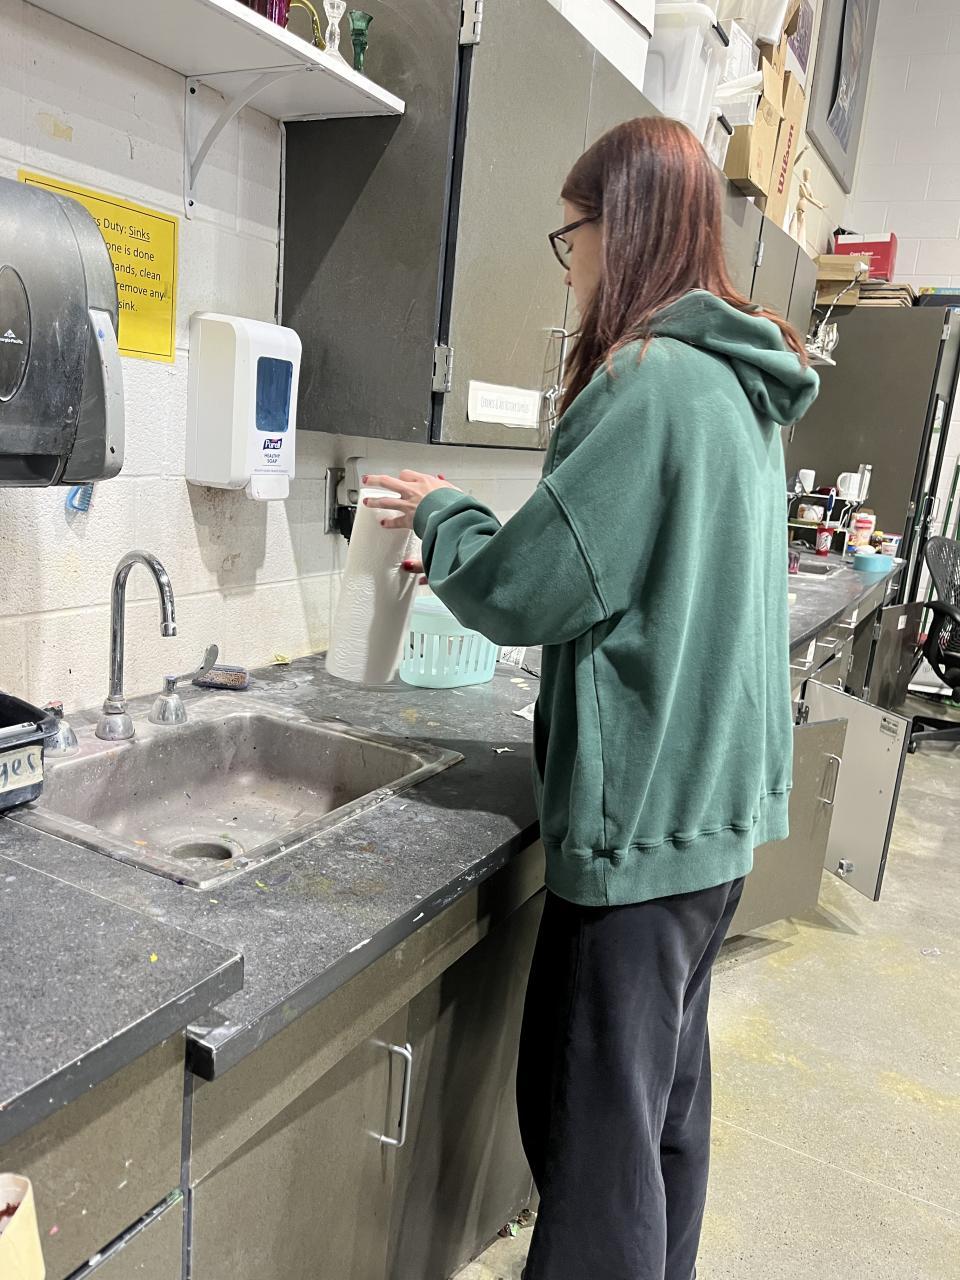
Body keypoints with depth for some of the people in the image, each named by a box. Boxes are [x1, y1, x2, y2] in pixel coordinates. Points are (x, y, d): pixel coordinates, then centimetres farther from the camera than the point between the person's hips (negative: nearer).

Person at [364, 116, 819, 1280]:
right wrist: (468, 541, 15)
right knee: (666, 1087, 22)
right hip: (715, 800, 10)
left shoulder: (652, 382, -18)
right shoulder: (738, 385, 11)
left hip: (643, 812, -10)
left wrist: (442, 514, 2)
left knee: (591, 1118, 5)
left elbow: (521, 591, -17)